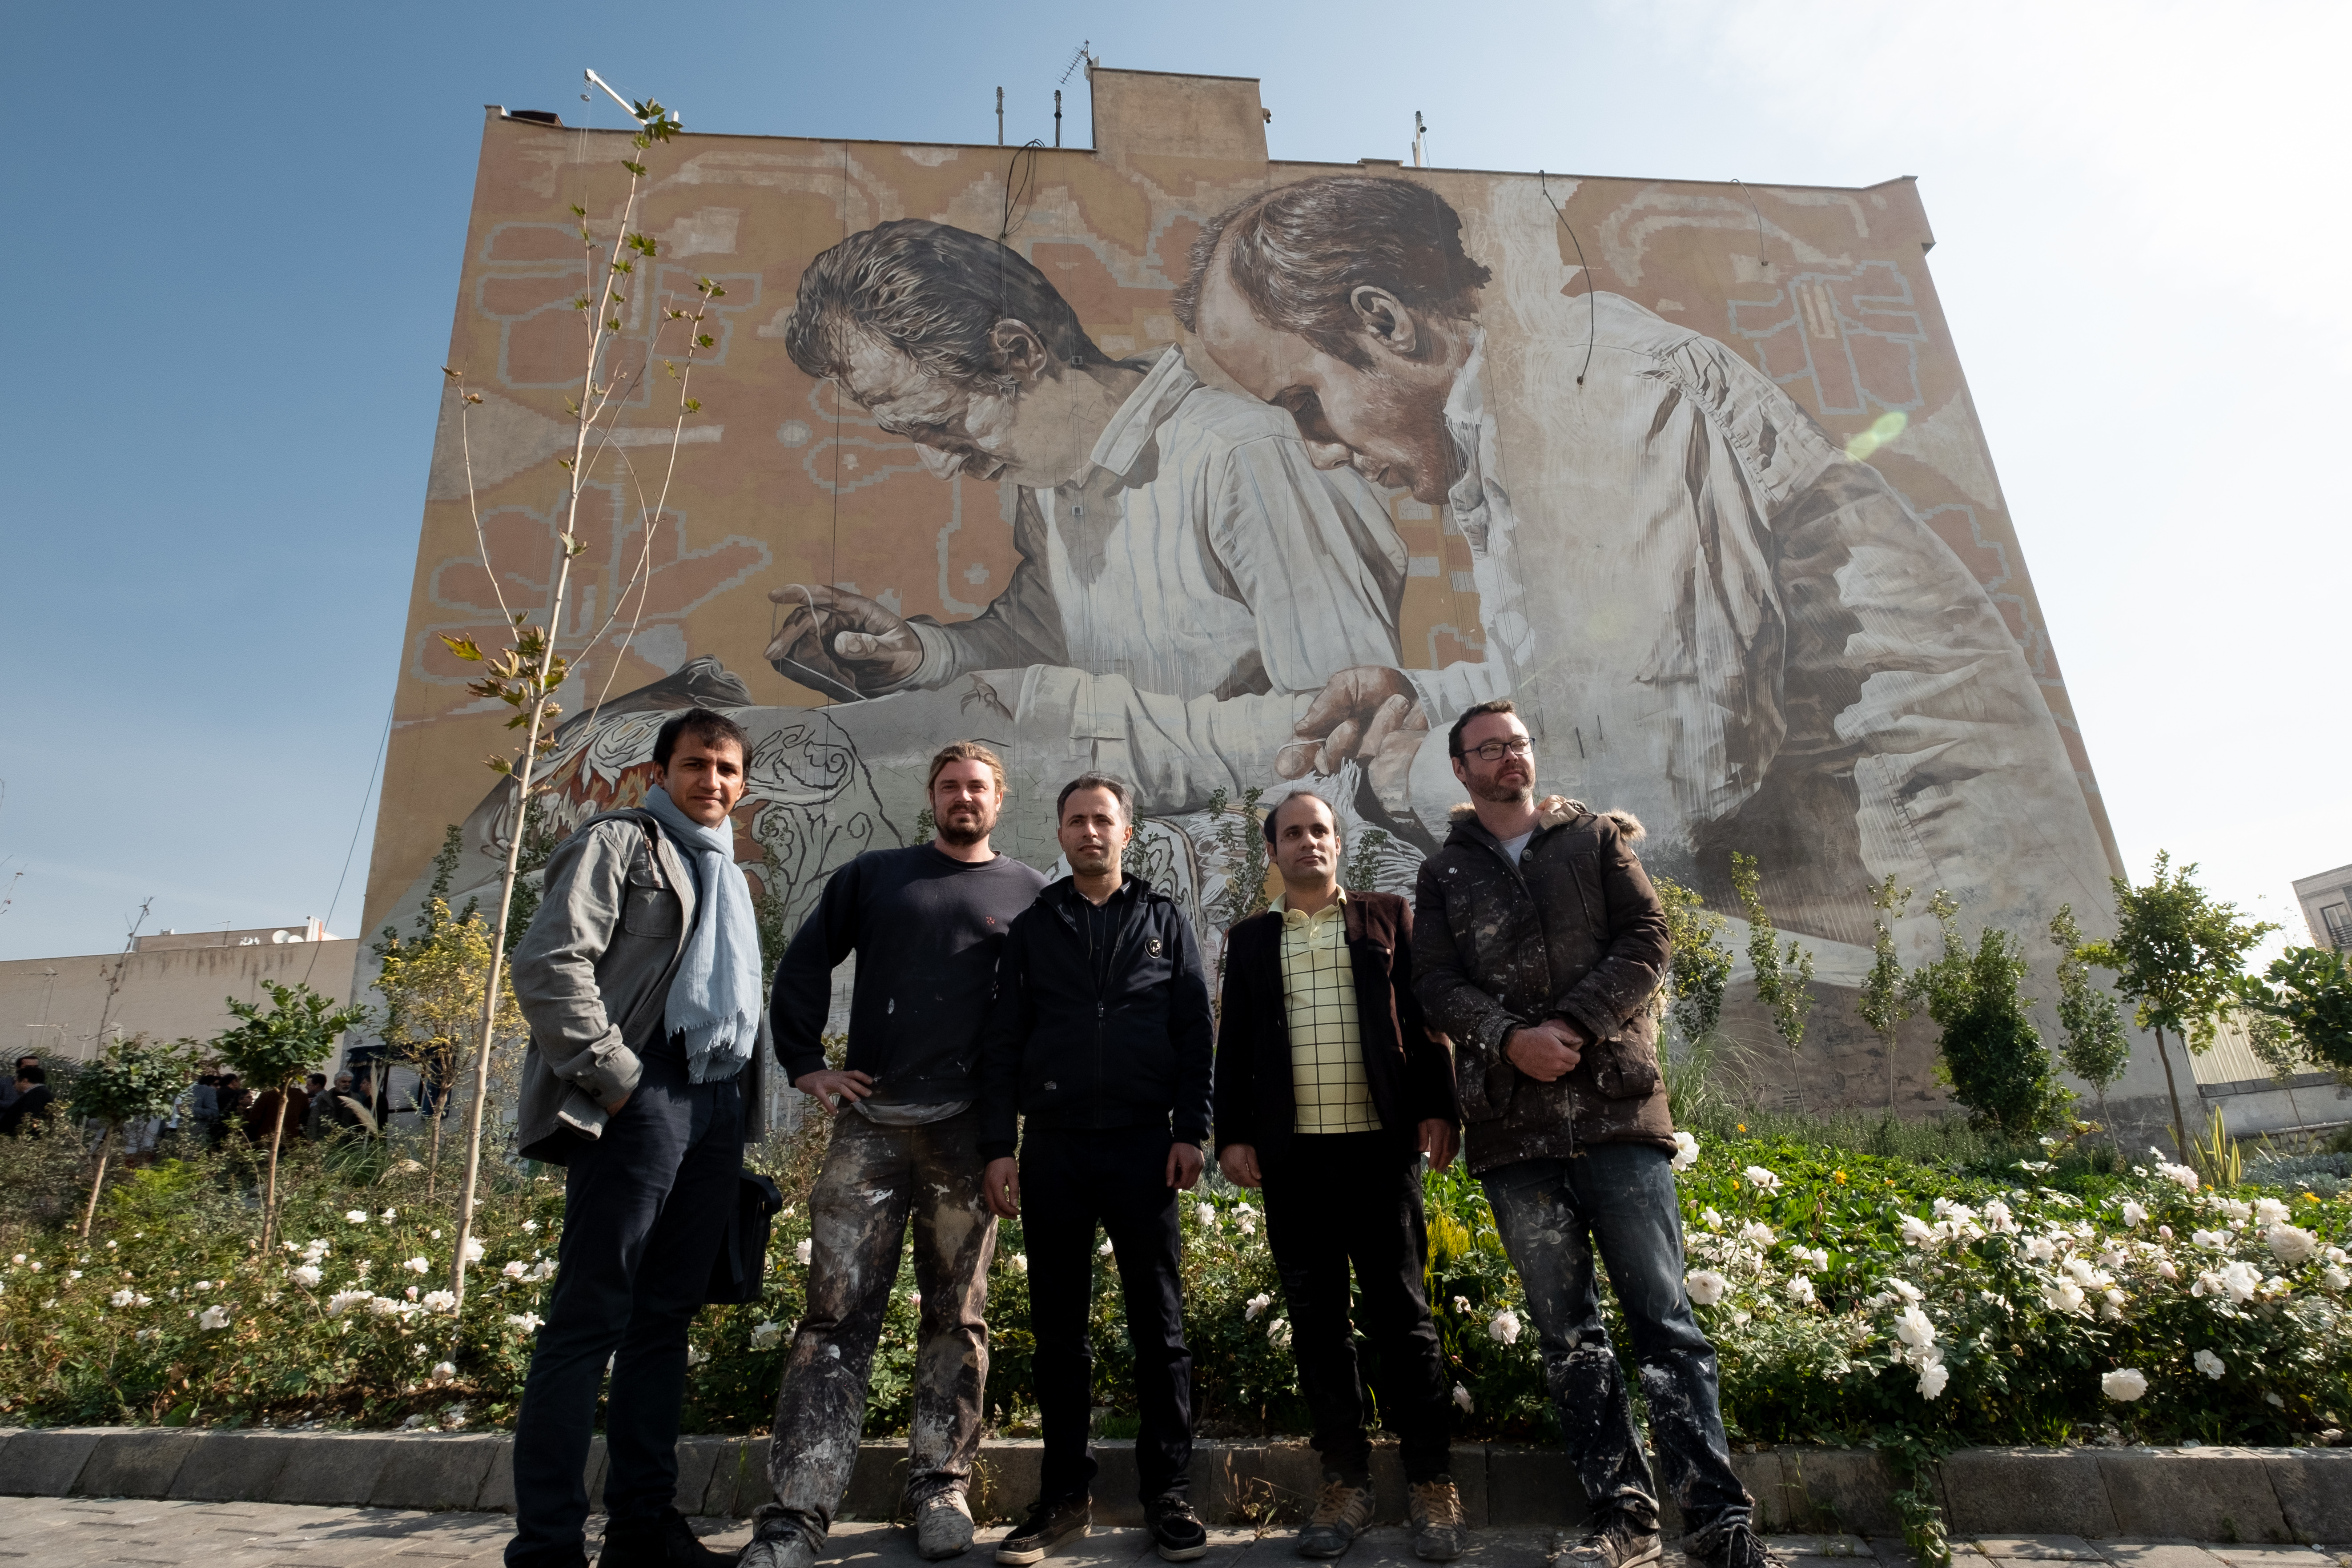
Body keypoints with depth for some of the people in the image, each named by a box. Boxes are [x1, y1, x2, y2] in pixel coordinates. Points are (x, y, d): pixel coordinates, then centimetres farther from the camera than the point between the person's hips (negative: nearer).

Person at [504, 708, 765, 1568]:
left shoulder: (728, 877, 24)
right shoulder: (619, 842, 2)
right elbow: (548, 963, -11)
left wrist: (742, 1094, 13)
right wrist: (614, 1076, -14)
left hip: (716, 1103, 7)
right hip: (641, 1099, -7)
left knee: (666, 1315, 11)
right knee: (591, 1317, -4)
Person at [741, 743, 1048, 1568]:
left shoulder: (1030, 895, 8)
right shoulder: (874, 874, 12)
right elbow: (803, 964, 13)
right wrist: (806, 1064, 6)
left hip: (971, 1129, 0)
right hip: (872, 1120, 0)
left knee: (956, 1315, 8)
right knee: (837, 1313, -1)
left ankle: (941, 1487, 21)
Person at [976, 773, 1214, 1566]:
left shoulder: (1164, 920, 7)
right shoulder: (1032, 928, 9)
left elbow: (1195, 1033, 3)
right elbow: (1002, 1044, 7)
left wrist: (1191, 1132, -5)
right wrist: (999, 1148, 0)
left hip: (1143, 1145, -1)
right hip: (1053, 1149, 1)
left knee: (1159, 1322, 5)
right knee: (1058, 1326, 9)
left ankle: (1167, 1492, 17)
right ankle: (1064, 1493, 22)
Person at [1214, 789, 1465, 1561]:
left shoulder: (1388, 917, 10)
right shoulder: (1249, 940, 14)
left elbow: (1423, 1018, 5)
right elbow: (1234, 1045, 11)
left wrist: (1436, 1109, -3)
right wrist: (1233, 1135, 3)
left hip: (1380, 1143, -2)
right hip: (1292, 1152, 2)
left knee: (1402, 1312, 2)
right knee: (1317, 1319, 7)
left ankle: (1431, 1485, 14)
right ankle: (1346, 1483, 19)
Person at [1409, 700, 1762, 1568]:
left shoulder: (1598, 837, 11)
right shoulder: (1444, 873, 12)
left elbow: (1647, 940, 1)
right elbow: (1437, 984, 3)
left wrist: (1575, 1026, -12)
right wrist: (1511, 1039, -14)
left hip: (1615, 1105, -1)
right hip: (1513, 1127, 2)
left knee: (1664, 1317, -1)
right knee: (1568, 1334, 8)